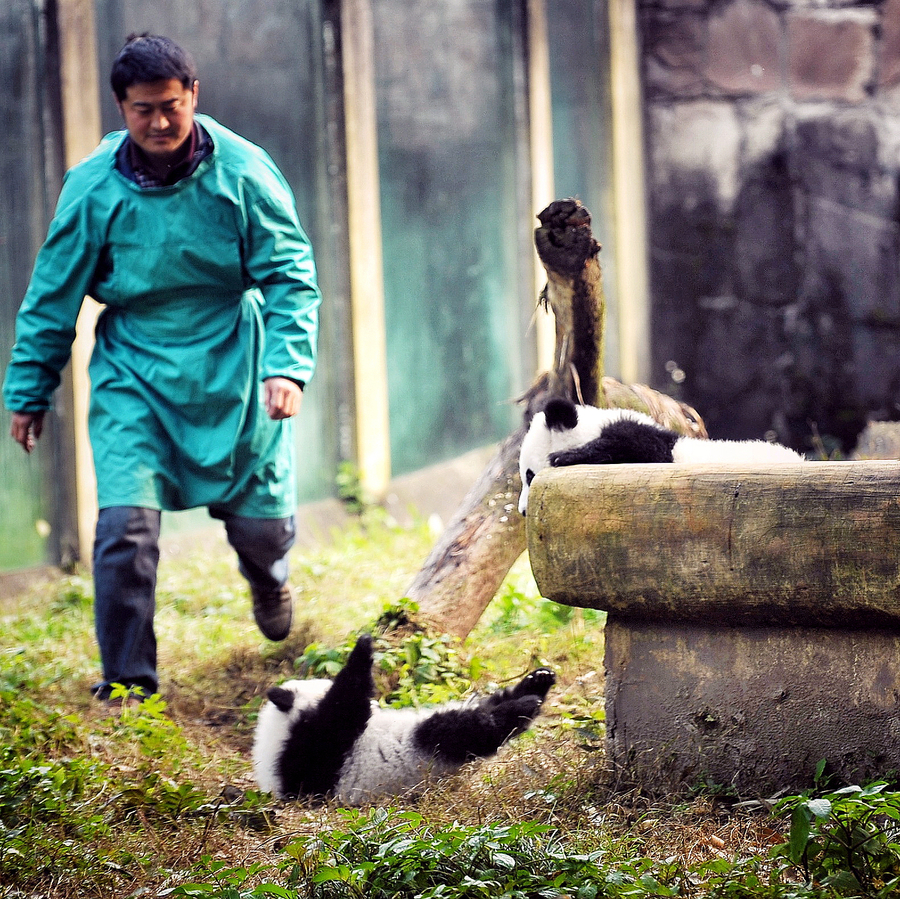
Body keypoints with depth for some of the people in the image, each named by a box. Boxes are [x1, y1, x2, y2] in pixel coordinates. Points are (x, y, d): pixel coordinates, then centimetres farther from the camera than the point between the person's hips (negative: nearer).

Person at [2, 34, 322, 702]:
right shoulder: (93, 187, -7)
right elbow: (54, 297, 3)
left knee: (263, 524, 8)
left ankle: (268, 582, 48)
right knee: (125, 524, -15)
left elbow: (289, 276, -8)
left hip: (234, 371, 0)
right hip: (133, 372, 0)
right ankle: (127, 679, 0)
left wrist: (287, 366, -22)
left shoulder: (242, 171, -10)